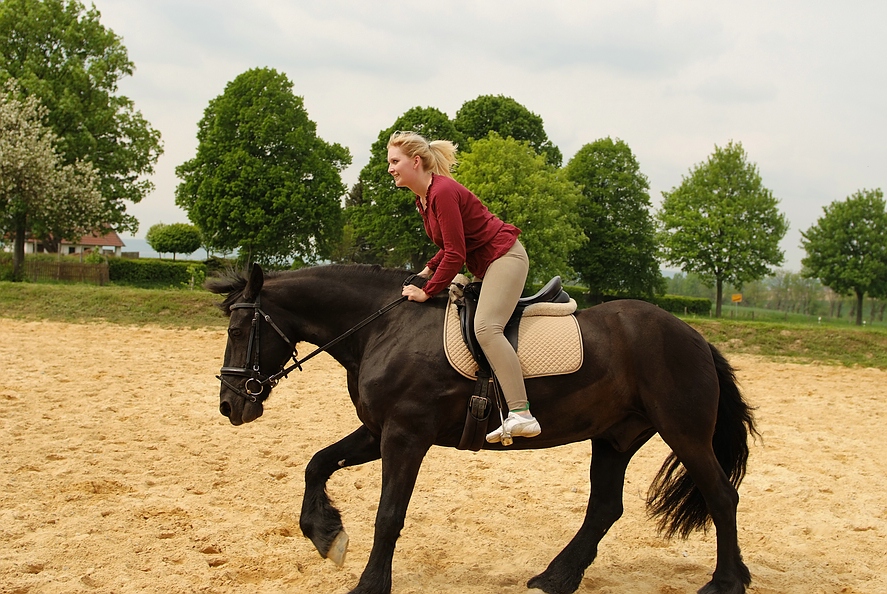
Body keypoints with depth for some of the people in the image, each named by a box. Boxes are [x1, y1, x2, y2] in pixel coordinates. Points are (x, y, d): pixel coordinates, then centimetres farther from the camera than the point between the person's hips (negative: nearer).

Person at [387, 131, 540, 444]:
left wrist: (428, 291, -18)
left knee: (486, 327, -27)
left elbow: (455, 255, -23)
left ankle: (522, 415, -35)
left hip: (505, 257, -11)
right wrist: (428, 271, 5)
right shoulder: (423, 198, 10)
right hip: (485, 266, 11)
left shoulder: (443, 192, -21)